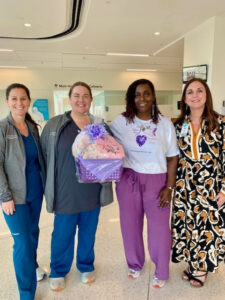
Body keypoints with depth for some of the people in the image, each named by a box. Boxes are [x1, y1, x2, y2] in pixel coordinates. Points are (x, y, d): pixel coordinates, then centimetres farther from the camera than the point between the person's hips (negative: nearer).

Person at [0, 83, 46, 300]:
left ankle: (32, 265, 48)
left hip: (35, 192, 5)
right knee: (22, 242, 1)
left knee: (33, 233, 21)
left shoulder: (33, 127, 4)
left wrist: (45, 184, 11)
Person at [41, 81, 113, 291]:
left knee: (88, 233, 19)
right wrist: (49, 185, -1)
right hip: (65, 192, -2)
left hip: (92, 192, 2)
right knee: (62, 235, 14)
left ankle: (86, 266, 45)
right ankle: (58, 271, 40)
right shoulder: (54, 125, -4)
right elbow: (44, 156, 1)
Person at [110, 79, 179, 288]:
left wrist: (169, 187, -5)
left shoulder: (165, 124, -3)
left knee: (159, 228, 10)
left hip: (157, 182, -1)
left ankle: (161, 272, 36)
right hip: (128, 181, 1)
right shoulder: (121, 122, -3)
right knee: (130, 225, 15)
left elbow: (172, 158, 0)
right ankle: (135, 264, 43)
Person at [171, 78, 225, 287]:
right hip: (185, 187, 3)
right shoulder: (179, 125, 4)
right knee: (187, 225, 12)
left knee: (208, 225, 9)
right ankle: (191, 263, 36)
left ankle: (202, 267, 33)